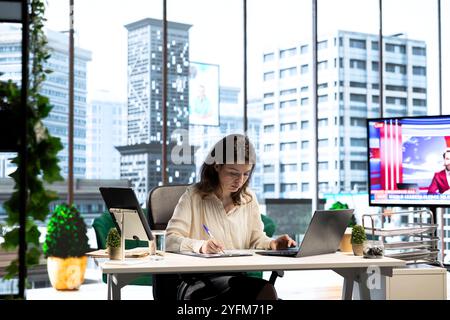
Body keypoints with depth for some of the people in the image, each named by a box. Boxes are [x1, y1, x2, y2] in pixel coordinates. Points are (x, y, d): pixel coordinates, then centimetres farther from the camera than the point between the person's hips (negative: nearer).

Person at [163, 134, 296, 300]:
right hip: (196, 281, -5)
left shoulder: (248, 198, 16)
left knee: (265, 291, -31)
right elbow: (170, 239, -8)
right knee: (264, 290, -32)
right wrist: (200, 246, -28)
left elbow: (256, 239, 22)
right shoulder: (193, 196, 0)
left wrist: (272, 244, -3)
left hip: (236, 277, 5)